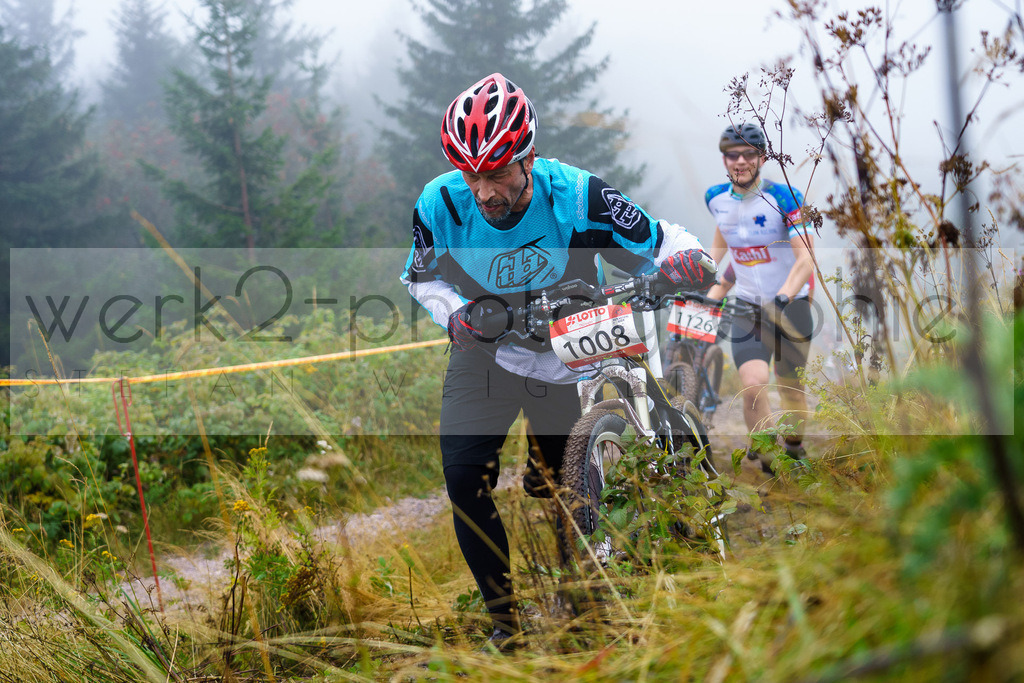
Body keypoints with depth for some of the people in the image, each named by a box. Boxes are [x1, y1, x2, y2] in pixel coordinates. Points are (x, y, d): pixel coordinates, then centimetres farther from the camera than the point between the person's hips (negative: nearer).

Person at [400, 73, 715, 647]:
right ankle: (503, 615, 2)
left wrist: (685, 257, -39)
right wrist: (453, 313, -20)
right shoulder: (440, 205, -20)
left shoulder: (576, 197, -26)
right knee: (465, 480, -13)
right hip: (485, 353, 1)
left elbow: (658, 241, -15)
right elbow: (423, 276, 0)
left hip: (567, 356, -1)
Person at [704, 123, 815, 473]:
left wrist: (784, 296, -35)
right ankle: (764, 464, -7)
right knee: (753, 386, -19)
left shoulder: (783, 198, -14)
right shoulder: (717, 199, 0)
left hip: (790, 303, -2)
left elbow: (805, 259, -20)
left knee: (790, 387, 9)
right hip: (746, 304, 2)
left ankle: (794, 447, 36)